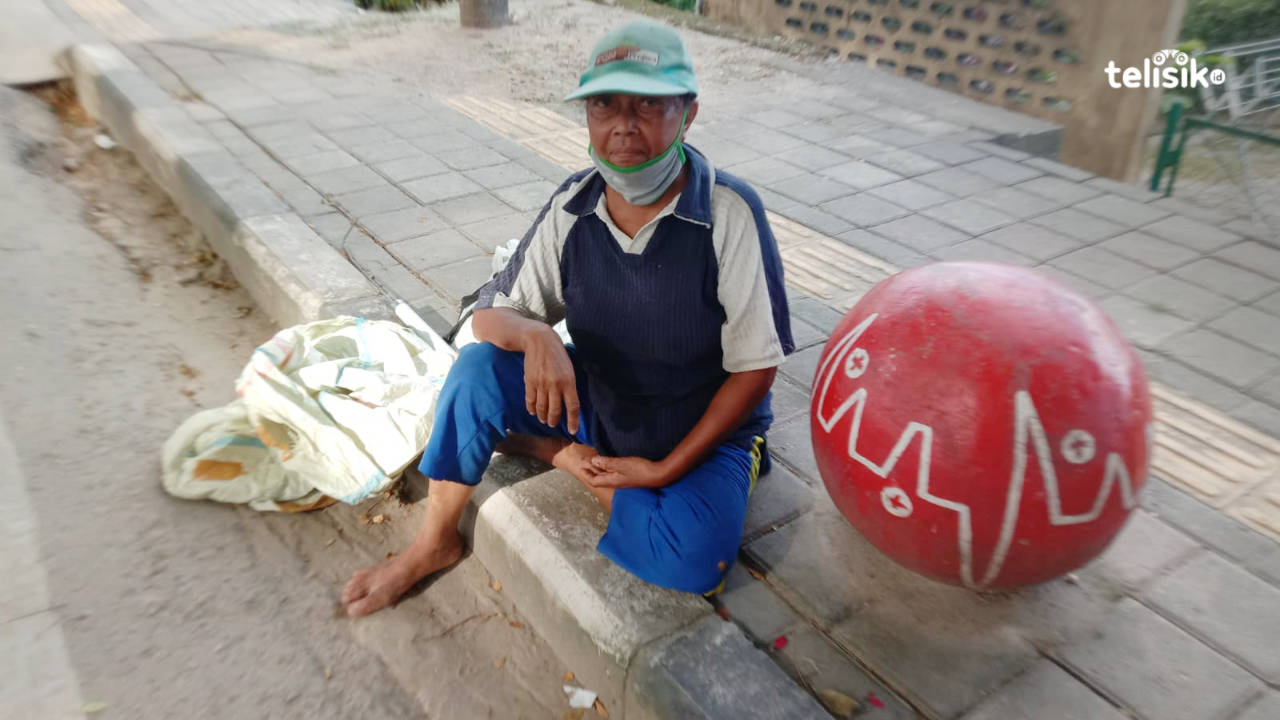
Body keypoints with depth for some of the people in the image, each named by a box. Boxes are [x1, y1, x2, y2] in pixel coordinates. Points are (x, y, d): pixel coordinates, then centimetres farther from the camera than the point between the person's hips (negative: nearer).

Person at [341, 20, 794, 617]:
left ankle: (553, 450, -6)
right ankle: (435, 542, -1)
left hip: (702, 430, -2)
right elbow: (491, 313, -5)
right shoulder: (572, 207, -10)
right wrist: (534, 335, -30)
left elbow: (756, 367, -16)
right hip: (595, 402, 3)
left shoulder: (729, 212, -22)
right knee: (479, 367, -20)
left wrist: (665, 469, -19)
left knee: (693, 561, -29)